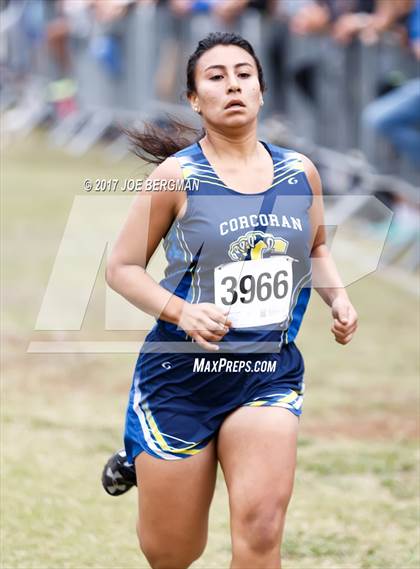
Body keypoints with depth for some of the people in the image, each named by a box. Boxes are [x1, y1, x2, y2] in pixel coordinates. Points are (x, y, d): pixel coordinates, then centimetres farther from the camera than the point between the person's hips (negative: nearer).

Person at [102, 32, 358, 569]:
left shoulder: (299, 173, 4)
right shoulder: (178, 176, -8)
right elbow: (122, 267, -3)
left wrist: (338, 298, 3)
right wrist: (181, 312, -19)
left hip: (270, 374, 2)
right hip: (181, 373, -2)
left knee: (261, 524, -22)